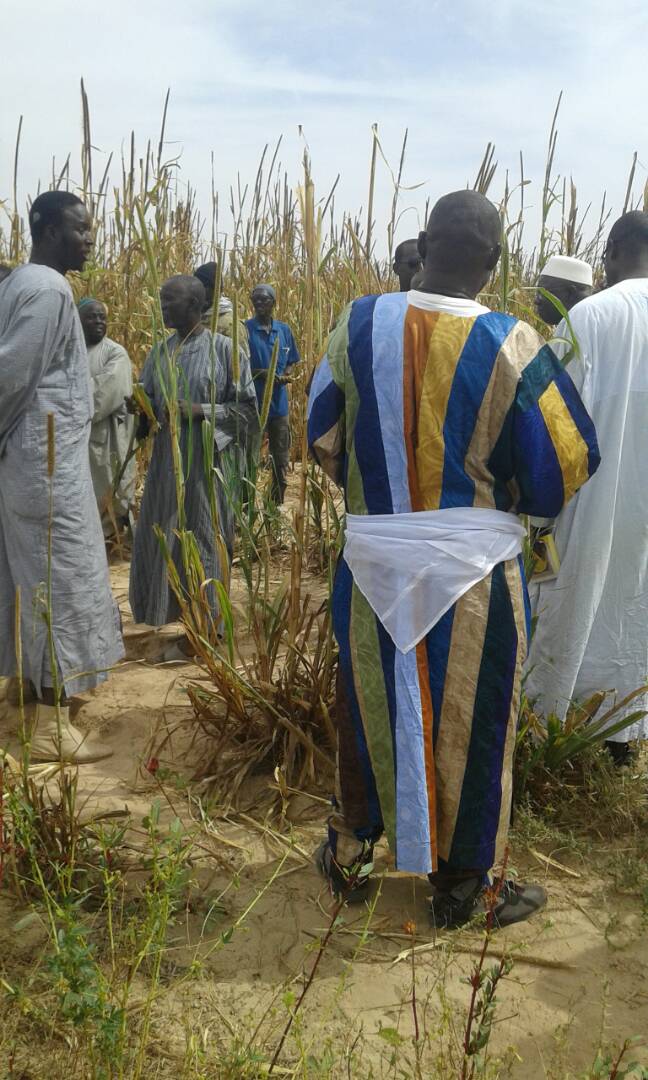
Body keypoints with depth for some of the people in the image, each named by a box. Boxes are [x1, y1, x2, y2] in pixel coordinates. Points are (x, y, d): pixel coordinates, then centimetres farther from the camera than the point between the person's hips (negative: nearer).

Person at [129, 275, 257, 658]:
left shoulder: (224, 348, -6)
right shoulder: (160, 352, 10)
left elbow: (247, 409, -6)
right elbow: (149, 402, 18)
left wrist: (200, 410, -17)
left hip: (204, 460, -5)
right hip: (166, 458, 5)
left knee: (203, 540, 2)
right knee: (162, 541, 8)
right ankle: (171, 618, 25)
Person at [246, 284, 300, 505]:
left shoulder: (284, 329, 7)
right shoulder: (245, 329, -5)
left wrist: (285, 374, -6)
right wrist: (261, 373, -21)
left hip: (279, 403, 4)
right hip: (253, 403, -4)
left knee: (281, 460, 11)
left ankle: (277, 507, 24)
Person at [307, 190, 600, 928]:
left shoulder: (360, 324, -6)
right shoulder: (513, 346, -15)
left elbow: (323, 438, 4)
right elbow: (565, 466, -8)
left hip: (373, 559, 3)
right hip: (474, 568, -2)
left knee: (370, 702, 22)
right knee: (470, 720, 14)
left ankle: (350, 852, 40)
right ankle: (460, 885, 32)